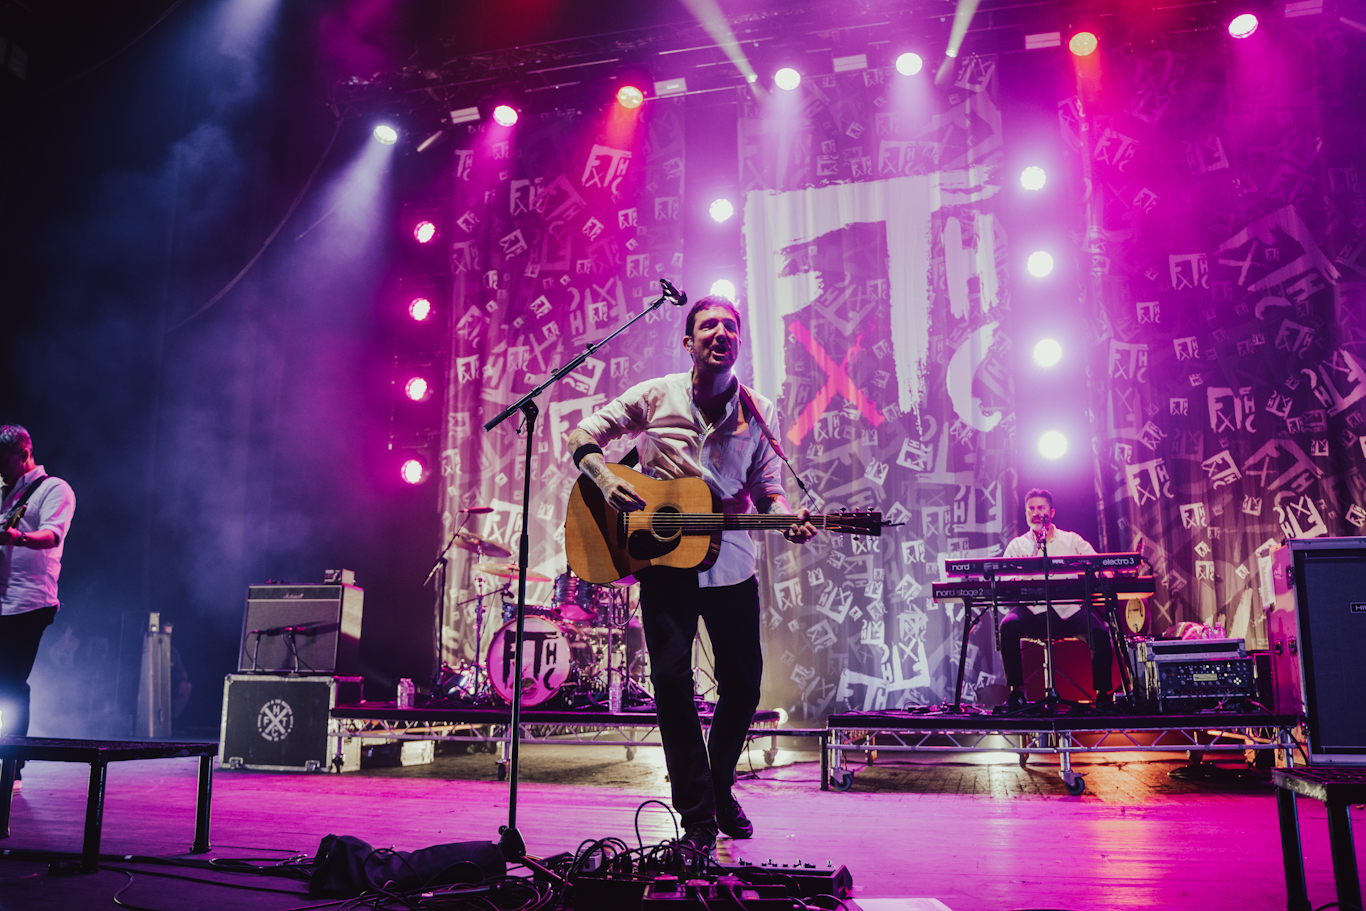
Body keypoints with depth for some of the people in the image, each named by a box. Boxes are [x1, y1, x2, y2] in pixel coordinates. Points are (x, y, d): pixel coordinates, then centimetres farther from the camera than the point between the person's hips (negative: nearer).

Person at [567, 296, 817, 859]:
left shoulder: (758, 413, 5)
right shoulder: (655, 396, 0)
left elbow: (767, 491, 7)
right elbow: (582, 436, 4)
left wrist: (788, 520, -14)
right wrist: (606, 482, -15)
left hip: (731, 563, 3)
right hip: (664, 559, -2)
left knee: (743, 685, 8)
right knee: (671, 678, -9)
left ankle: (720, 790, 34)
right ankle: (697, 819, 4)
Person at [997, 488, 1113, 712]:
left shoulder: (1072, 540, 14)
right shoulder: (1017, 545, 14)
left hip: (1070, 609, 0)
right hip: (1032, 611, 0)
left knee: (1100, 633, -28)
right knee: (1008, 626, -31)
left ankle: (1103, 693, -8)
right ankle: (1015, 692, -17)